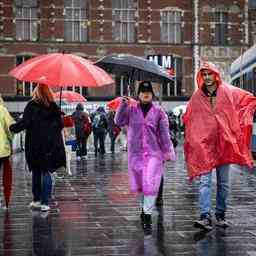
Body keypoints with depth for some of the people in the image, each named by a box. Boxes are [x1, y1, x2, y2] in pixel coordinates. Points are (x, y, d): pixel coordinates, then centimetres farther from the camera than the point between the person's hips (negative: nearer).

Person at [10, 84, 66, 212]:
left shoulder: (32, 106, -5)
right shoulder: (54, 107, 5)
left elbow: (24, 123, -13)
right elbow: (61, 125, 7)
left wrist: (12, 128, -1)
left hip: (35, 145, -2)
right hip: (51, 145, 2)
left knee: (36, 172, 12)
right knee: (46, 172, 3)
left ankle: (36, 200, 18)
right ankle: (45, 202, -3)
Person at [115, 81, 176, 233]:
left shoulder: (158, 112, 3)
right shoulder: (131, 110, 6)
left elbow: (164, 134, 3)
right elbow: (119, 122, -6)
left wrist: (168, 152, -1)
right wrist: (123, 106, -17)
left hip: (153, 153, -2)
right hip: (135, 153, 2)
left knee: (150, 184, -11)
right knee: (138, 184, 11)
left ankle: (147, 215, -8)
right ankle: (145, 207, 32)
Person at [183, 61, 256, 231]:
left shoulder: (228, 92, 0)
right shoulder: (197, 97, 2)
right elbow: (188, 119, 15)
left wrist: (240, 119, 3)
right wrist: (193, 139, 6)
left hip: (224, 143, 1)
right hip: (204, 144, -1)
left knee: (223, 183, 8)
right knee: (205, 182, -10)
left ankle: (221, 215, 19)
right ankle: (205, 217, -15)